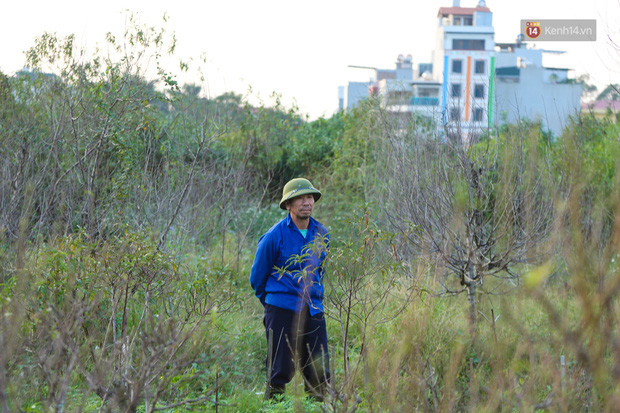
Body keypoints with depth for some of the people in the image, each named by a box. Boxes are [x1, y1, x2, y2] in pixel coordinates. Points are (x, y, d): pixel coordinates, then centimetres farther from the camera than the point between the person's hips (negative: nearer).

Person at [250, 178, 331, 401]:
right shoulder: (274, 236, -7)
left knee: (320, 374, 1)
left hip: (313, 310, 4)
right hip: (282, 310, -4)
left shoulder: (321, 234, 9)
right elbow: (257, 276, 5)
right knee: (280, 372, -4)